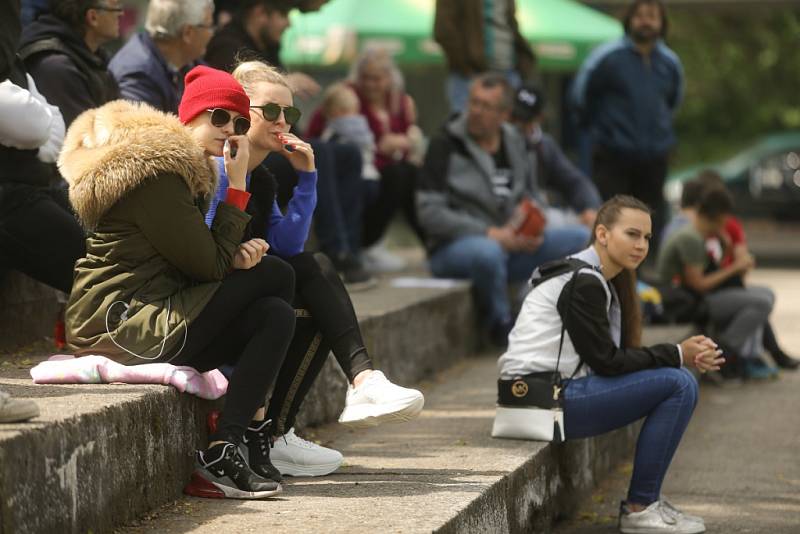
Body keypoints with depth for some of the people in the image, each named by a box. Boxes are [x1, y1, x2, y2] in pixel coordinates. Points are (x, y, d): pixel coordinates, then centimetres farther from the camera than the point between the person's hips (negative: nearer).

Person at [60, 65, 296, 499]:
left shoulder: (188, 166, 18)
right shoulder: (156, 171, -16)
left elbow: (196, 260, 17)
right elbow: (208, 267, -15)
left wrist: (235, 254, -5)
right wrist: (236, 185, -9)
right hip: (122, 327, -10)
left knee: (275, 315, 0)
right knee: (275, 276, -10)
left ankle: (225, 451, -6)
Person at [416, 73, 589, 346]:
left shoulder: (514, 144, 11)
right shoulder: (445, 146, -7)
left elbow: (527, 198, 22)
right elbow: (429, 213, -13)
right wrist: (490, 234, -19)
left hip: (509, 244, 6)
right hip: (452, 249, -6)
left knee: (581, 237, -9)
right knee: (488, 252, -41)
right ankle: (500, 326, -14)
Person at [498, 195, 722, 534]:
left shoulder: (601, 279, 16)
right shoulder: (583, 283, -14)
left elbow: (621, 354, 13)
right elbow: (605, 362, -16)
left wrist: (687, 356, -1)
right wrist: (677, 355, -10)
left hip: (559, 389, 10)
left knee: (679, 379, 9)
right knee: (678, 385, -14)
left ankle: (647, 499, 10)